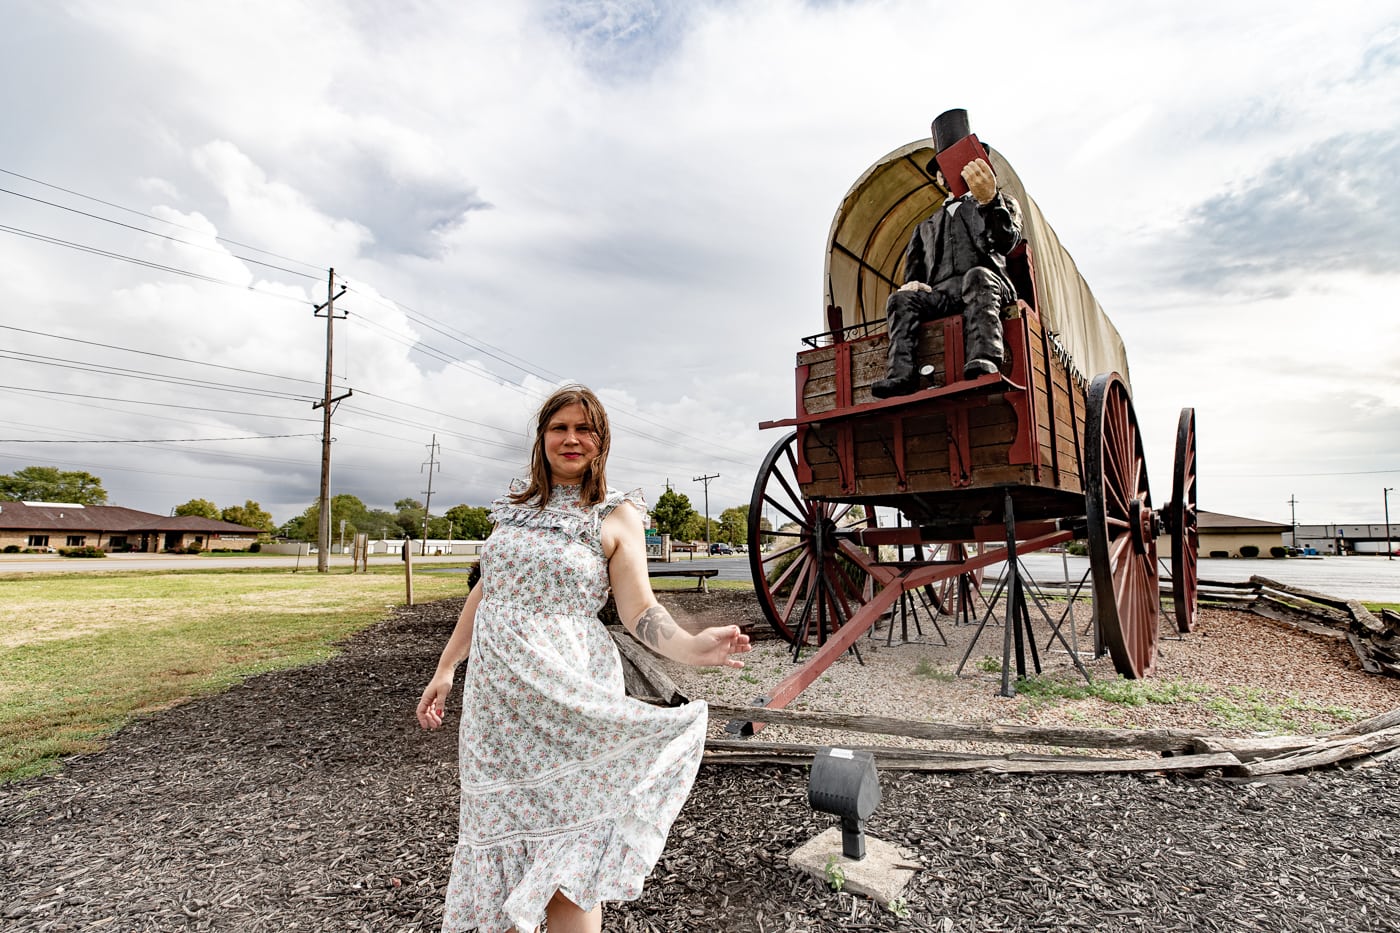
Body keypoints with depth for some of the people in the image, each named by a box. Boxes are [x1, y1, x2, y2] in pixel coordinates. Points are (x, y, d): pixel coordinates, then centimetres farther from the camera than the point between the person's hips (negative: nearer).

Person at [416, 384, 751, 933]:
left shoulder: (617, 515, -4)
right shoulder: (515, 505, 9)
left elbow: (639, 611, -11)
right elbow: (486, 590, 15)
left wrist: (692, 647, -29)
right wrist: (446, 669, 15)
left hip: (567, 698, -4)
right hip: (495, 691, 5)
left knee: (564, 859, 3)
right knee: (500, 837, 15)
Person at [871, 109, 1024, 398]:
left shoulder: (1002, 203, 26)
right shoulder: (927, 227, 35)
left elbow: (1003, 242, 2)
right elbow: (913, 273, 24)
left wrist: (989, 199, -18)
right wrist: (911, 286, -2)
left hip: (988, 287, -2)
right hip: (938, 297, 3)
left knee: (977, 276, -37)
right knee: (900, 299, -27)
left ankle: (985, 363, -57)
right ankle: (901, 375, -45)